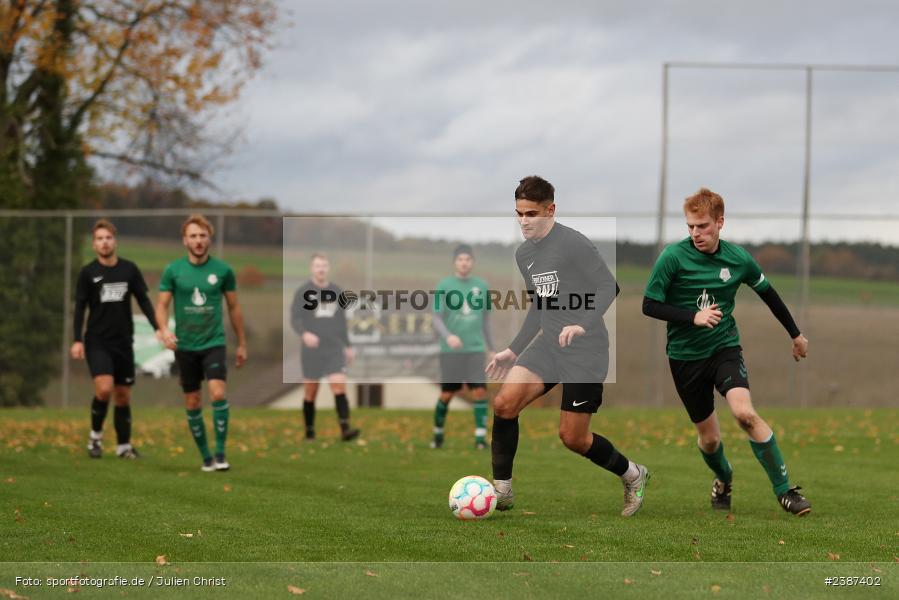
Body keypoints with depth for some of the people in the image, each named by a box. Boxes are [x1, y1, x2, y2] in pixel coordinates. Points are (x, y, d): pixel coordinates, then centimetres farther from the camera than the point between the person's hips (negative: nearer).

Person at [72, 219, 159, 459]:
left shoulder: (129, 269, 3)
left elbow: (143, 300, 7)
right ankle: (95, 436, 2)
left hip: (123, 342, 3)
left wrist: (157, 327, -5)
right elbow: (80, 307, 1)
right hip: (97, 342, -3)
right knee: (104, 388, -19)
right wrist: (77, 340, -7)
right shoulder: (88, 273, -2)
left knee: (123, 395, 7)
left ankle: (124, 445, 17)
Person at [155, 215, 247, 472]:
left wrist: (242, 344, 11)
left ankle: (220, 453, -12)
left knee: (218, 393, -20)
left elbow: (234, 307, 8)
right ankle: (206, 457, 18)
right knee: (193, 404, 5)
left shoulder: (222, 270, -1)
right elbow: (162, 305, -1)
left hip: (214, 344, -1)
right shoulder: (173, 270, -2)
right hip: (185, 347, 1)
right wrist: (164, 329, -21)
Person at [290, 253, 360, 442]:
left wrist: (347, 346, 19)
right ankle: (309, 432, 17)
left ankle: (345, 429, -21)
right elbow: (294, 319, -8)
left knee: (339, 386, -13)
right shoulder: (303, 292, -2)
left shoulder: (337, 292, 10)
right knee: (310, 392, 5)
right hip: (311, 350, -2)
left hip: (335, 350, 2)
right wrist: (304, 334, -27)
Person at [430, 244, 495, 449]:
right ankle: (438, 433, 22)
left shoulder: (481, 286, 7)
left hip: (475, 349, 2)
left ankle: (480, 437, -8)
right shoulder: (444, 286, -3)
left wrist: (491, 348, 19)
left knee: (479, 391, -11)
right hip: (450, 351, -2)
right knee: (447, 394, 2)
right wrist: (448, 336, -28)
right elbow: (436, 319, -8)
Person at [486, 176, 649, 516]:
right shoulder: (524, 254, 11)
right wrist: (514, 350, 19)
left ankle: (633, 476, 23)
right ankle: (501, 491, -3)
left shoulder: (573, 244, -14)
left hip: (585, 350, -7)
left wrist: (582, 324, -30)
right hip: (548, 343, 7)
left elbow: (609, 288, -16)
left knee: (572, 437, -3)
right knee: (504, 403, -14)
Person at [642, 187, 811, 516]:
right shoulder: (673, 257, -14)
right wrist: (693, 317, -25)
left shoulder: (738, 259, -5)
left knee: (745, 413, -25)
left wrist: (796, 335, 22)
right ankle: (723, 479, 42)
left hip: (725, 348, 0)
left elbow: (768, 293, 13)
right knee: (709, 437, 8)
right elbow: (649, 305, -11)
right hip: (685, 356, 0)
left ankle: (784, 489, -16)